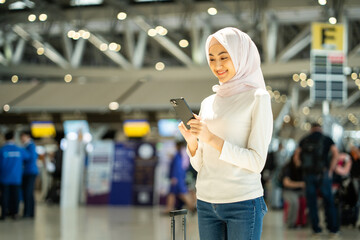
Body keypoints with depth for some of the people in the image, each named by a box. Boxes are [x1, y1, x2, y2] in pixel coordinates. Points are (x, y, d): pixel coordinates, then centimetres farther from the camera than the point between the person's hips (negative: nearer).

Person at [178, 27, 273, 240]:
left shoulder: (257, 98, -3)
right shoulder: (208, 103, 14)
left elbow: (256, 162, -10)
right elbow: (200, 165, 14)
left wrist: (212, 139, -17)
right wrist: (192, 141, -6)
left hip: (243, 204, -5)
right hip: (206, 202, 5)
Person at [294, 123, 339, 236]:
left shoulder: (304, 140, 9)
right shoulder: (327, 139, 3)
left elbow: (296, 155, 5)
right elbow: (335, 154, -8)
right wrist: (331, 170, -4)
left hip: (308, 174, 2)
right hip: (323, 174, -2)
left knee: (311, 202, 9)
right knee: (329, 202, 7)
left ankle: (315, 228, 9)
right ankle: (333, 228, 6)